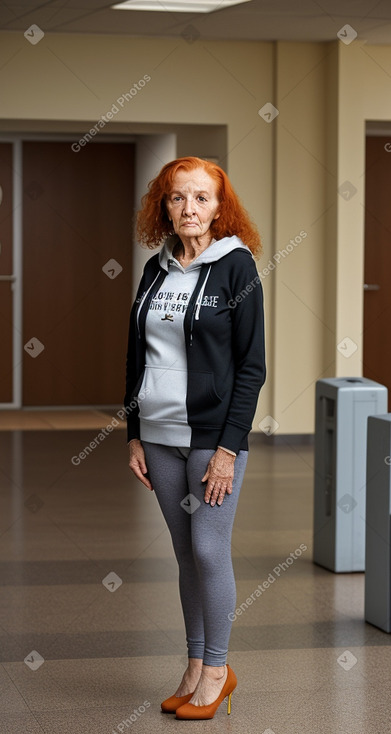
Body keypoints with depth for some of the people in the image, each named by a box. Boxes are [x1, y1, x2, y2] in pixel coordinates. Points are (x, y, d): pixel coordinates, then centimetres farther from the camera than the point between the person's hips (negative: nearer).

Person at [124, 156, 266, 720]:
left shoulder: (236, 267, -7)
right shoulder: (155, 271, 9)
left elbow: (251, 366, -9)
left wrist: (228, 449, -14)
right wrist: (135, 436, 9)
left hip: (214, 433, -5)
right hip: (160, 436, 5)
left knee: (209, 550, -3)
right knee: (186, 552, 11)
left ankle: (216, 669, 12)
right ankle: (195, 665, 21)